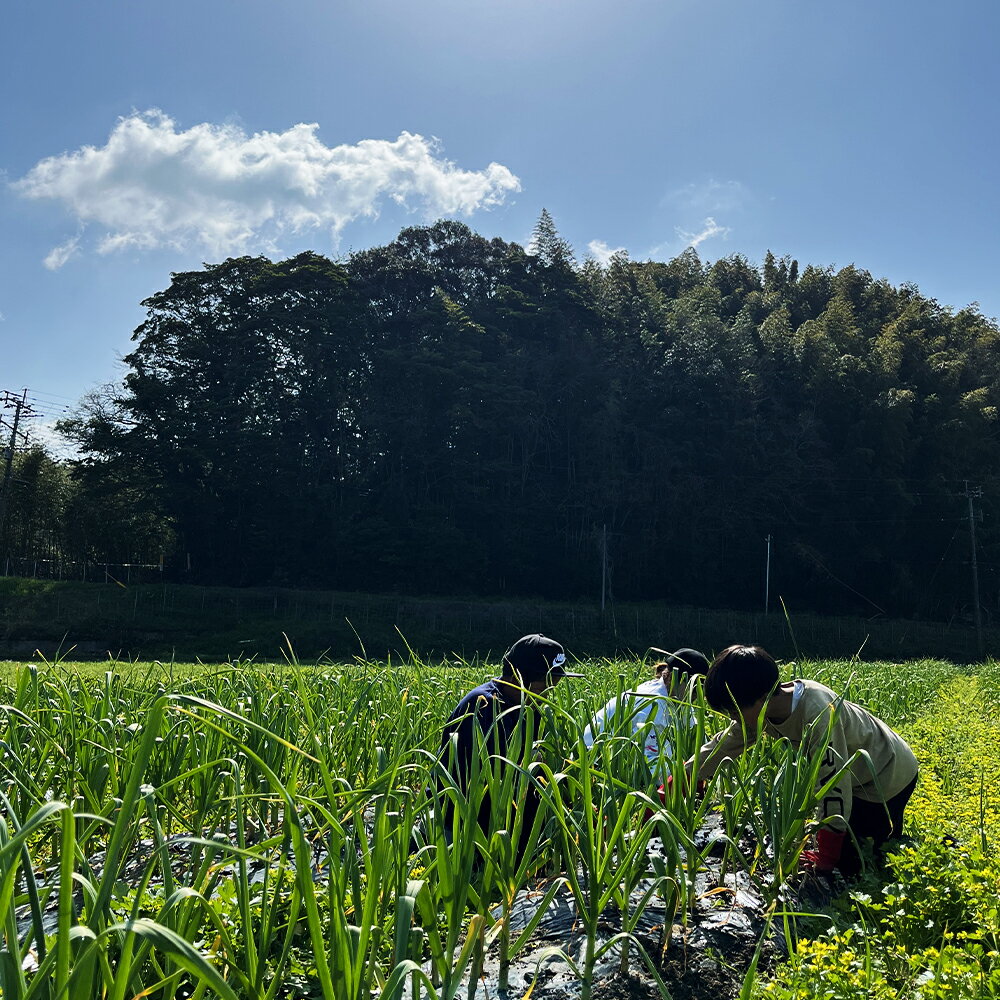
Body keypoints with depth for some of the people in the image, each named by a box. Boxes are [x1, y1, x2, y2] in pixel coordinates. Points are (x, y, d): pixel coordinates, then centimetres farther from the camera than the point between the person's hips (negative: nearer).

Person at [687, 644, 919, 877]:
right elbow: (723, 745, -4)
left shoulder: (817, 713, -40)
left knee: (846, 860, -9)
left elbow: (833, 783, -36)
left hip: (888, 777, -7)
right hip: (854, 775, 7)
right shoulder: (759, 708, -15)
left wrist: (825, 859, -29)